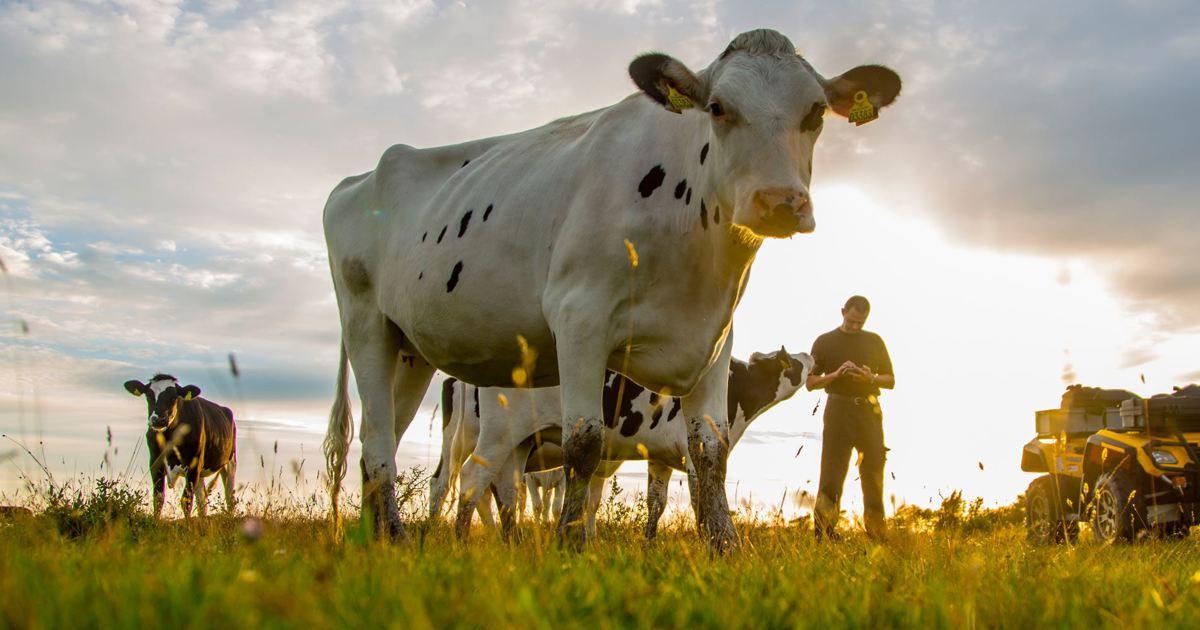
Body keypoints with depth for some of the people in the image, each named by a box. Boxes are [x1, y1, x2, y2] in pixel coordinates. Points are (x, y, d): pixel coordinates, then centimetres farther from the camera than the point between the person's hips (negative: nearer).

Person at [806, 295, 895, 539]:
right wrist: (836, 374, -12)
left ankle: (877, 533, 9)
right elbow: (810, 382, 4)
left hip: (869, 410, 3)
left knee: (874, 470, 2)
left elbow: (891, 380, 14)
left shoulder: (875, 342, 14)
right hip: (839, 409, -3)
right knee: (832, 472, -6)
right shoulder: (825, 342, 6)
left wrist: (872, 378, -7)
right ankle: (824, 532, -3)